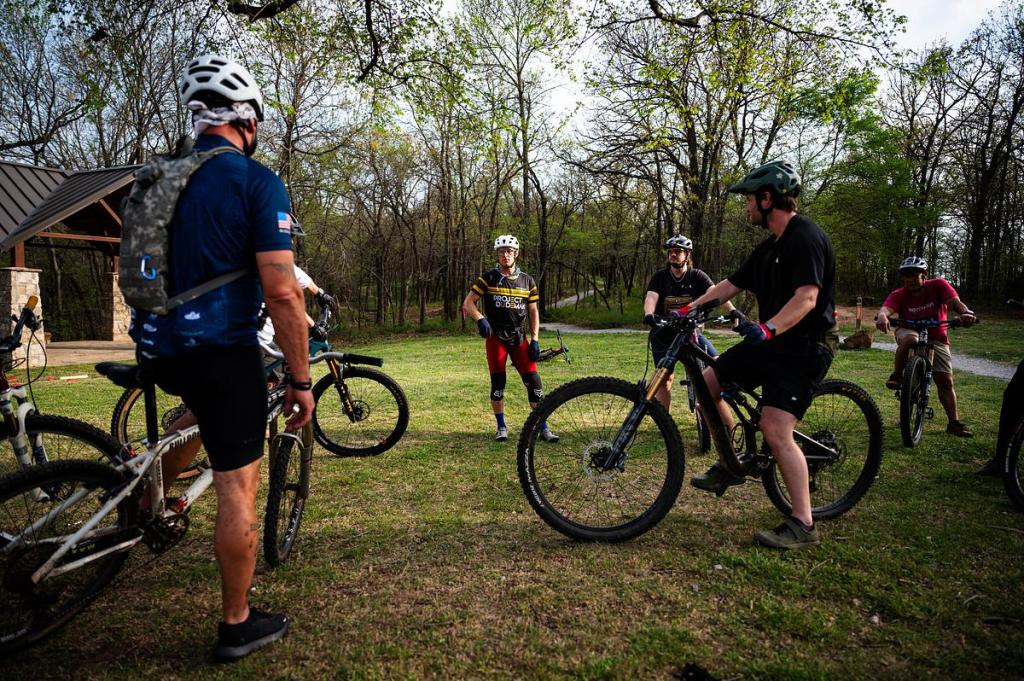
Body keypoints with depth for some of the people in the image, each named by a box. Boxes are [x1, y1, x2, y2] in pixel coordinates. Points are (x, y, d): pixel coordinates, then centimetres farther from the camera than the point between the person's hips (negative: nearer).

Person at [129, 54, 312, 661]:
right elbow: (281, 293, -19)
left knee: (209, 406, 39)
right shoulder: (258, 181, -11)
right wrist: (300, 381, -11)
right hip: (220, 350, -7)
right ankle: (239, 626, 19)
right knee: (239, 488, 5)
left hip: (155, 347, 7)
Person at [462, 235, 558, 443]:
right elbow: (468, 303, -2)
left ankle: (543, 428, 3)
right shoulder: (488, 278, 0)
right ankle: (501, 427, 15)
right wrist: (480, 319, -22)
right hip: (495, 337, -2)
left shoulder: (527, 281, 7)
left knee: (533, 380, -5)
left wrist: (535, 340, 2)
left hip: (519, 338, 2)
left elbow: (533, 312, 11)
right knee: (498, 383, 0)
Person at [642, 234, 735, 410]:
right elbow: (651, 298, -20)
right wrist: (648, 314, -42)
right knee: (665, 378, -4)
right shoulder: (659, 277, -4)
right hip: (663, 333, -1)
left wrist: (733, 310, -37)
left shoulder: (697, 276, -4)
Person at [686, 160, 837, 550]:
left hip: (801, 348, -10)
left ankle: (803, 525, -4)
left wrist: (768, 328, -44)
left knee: (775, 430, -17)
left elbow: (806, 298, -28)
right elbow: (729, 286, 17)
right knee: (707, 383, 6)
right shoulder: (770, 247, 14)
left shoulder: (806, 239, -16)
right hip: (768, 342, 10)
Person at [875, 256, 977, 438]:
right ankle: (896, 375, -19)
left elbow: (955, 301, -29)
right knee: (910, 339, -40)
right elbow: (886, 307, -37)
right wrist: (882, 316, -62)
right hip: (909, 331, -1)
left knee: (946, 381, -2)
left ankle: (954, 423, 8)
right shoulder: (899, 294, -17)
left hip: (936, 338, 2)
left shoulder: (938, 285, -15)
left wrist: (966, 312, -53)